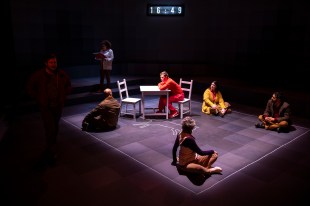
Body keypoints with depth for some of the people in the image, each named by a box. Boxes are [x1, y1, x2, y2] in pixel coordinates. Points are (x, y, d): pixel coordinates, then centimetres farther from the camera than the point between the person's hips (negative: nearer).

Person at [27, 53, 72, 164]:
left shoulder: (61, 74, -5)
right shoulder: (38, 75, -12)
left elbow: (68, 85, 14)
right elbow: (30, 87, 3)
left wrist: (63, 95, 4)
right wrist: (38, 98, -2)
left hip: (58, 105, 4)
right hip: (45, 106, -3)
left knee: (55, 127, 16)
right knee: (50, 128, -9)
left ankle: (50, 149, 36)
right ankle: (52, 152, 3)